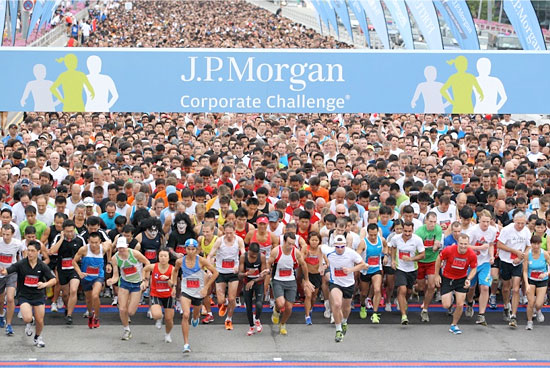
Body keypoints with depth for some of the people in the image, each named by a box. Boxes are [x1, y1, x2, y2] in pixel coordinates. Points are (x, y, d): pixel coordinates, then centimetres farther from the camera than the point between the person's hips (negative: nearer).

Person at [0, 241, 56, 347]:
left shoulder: (42, 266, -8)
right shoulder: (21, 264, -12)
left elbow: (53, 280, -5)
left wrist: (44, 284, -26)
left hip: (39, 296, 1)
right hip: (24, 296, -1)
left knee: (40, 321, 1)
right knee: (27, 318, -22)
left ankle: (38, 337, 34)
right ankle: (30, 322, 18)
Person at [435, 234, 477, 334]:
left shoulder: (472, 255, -19)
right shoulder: (449, 250, -24)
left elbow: (473, 269, -4)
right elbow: (439, 259, -6)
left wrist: (469, 279, -22)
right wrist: (437, 275, -4)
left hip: (461, 280, 1)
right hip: (447, 278, -1)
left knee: (460, 305, -3)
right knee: (446, 305, -9)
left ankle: (454, 325, 22)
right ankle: (450, 299, 31)